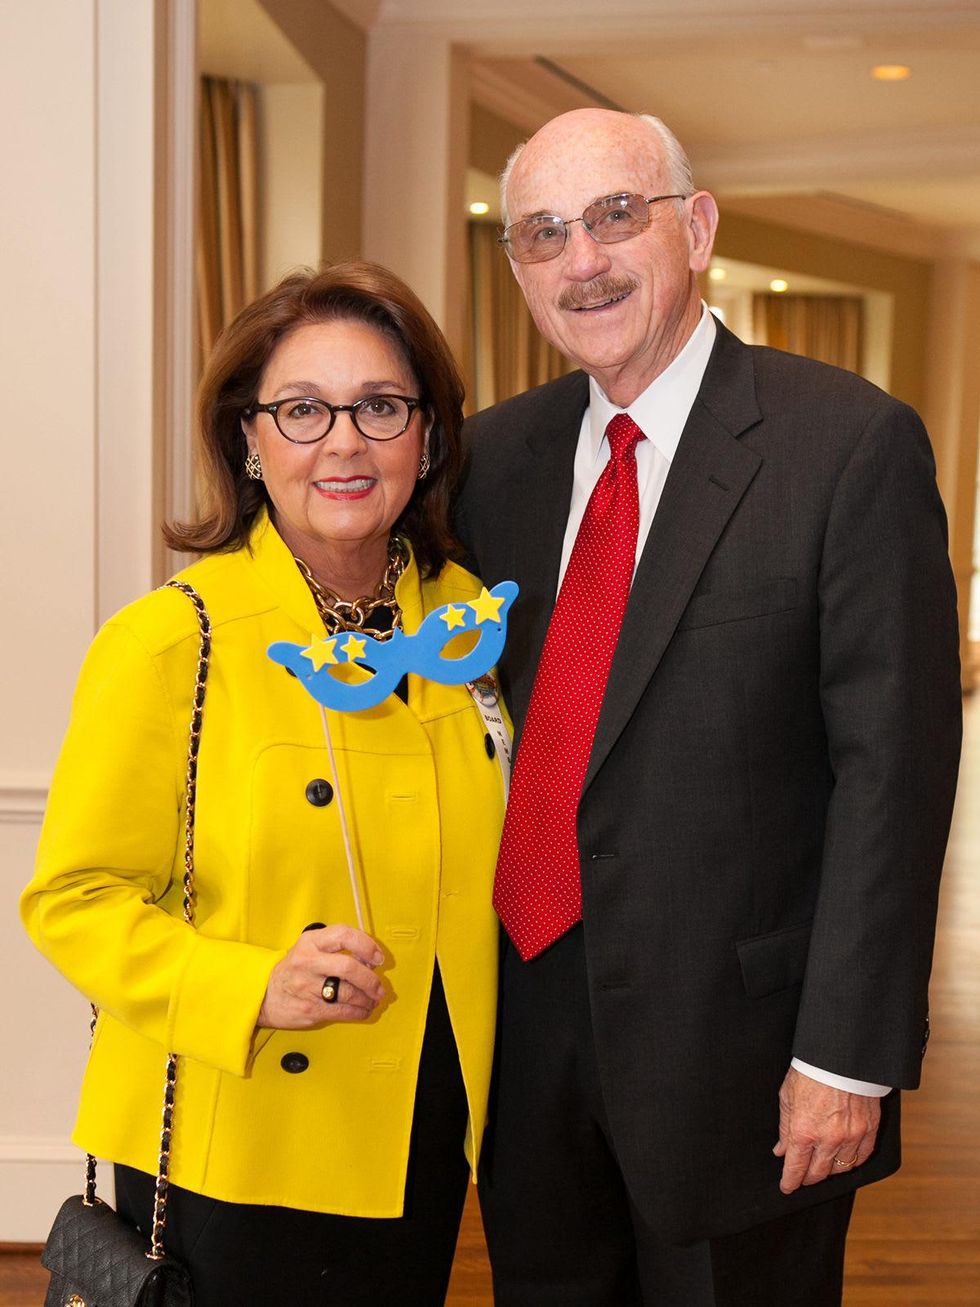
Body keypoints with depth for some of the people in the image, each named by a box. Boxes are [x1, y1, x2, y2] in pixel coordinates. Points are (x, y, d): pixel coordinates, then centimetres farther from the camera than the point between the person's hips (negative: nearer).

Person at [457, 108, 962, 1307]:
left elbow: (892, 765, -13)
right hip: (529, 1028, 5)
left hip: (737, 1049, -4)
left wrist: (847, 1054, -14)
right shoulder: (493, 454, 5)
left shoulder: (852, 444, -11)